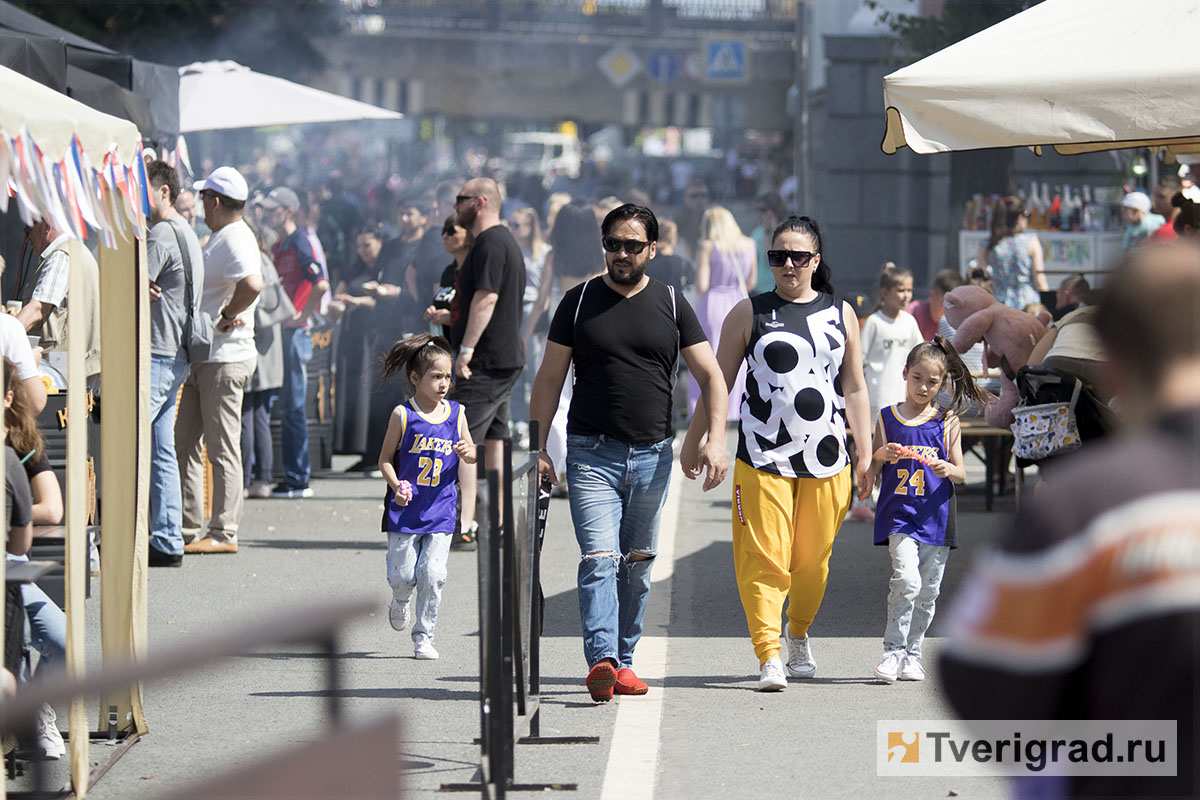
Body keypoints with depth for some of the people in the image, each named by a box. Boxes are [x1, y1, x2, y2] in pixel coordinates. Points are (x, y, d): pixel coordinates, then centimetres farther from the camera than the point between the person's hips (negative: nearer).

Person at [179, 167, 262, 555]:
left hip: (226, 359, -10)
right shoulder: (220, 237, 17)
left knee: (222, 449, -5)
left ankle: (224, 533, -1)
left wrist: (226, 317, -20)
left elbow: (252, 285, -33)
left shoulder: (236, 239, -15)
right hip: (201, 359, 10)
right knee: (185, 443, 12)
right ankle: (188, 528, 16)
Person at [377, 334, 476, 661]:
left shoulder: (455, 413, 5)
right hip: (405, 509, -2)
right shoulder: (403, 415, -5)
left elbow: (470, 453, 15)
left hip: (440, 510, 2)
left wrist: (467, 453, -9)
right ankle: (400, 602, 37)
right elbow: (385, 458, -2)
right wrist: (396, 485, -18)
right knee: (402, 574, 1)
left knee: (433, 574, -6)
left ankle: (424, 637, 6)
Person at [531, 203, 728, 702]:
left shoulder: (671, 305, 5)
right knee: (599, 558, -15)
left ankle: (624, 660, 20)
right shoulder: (580, 302, 4)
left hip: (652, 454, 2)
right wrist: (538, 448, 1)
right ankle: (601, 659, -27)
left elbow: (711, 376, 5)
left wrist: (715, 440, -9)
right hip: (592, 453, -2)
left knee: (638, 562, 9)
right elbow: (549, 379, 7)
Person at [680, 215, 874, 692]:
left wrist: (866, 454, 9)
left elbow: (855, 389, 14)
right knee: (764, 559, -10)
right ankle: (769, 658, -13)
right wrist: (693, 442, 7)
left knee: (812, 559, 9)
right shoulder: (749, 314, 4)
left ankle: (799, 636, 33)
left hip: (826, 457, 2)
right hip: (762, 458, -2)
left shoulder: (841, 314, 10)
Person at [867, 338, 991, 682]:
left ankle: (913, 654, 20)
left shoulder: (947, 422, 5)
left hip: (936, 517, 2)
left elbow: (961, 474, 5)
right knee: (906, 579, -20)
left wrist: (947, 469, -16)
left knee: (928, 591, 6)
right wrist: (881, 456, -12)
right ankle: (893, 650, -11)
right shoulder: (887, 418, 5)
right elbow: (871, 474, 9)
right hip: (898, 513, -2)